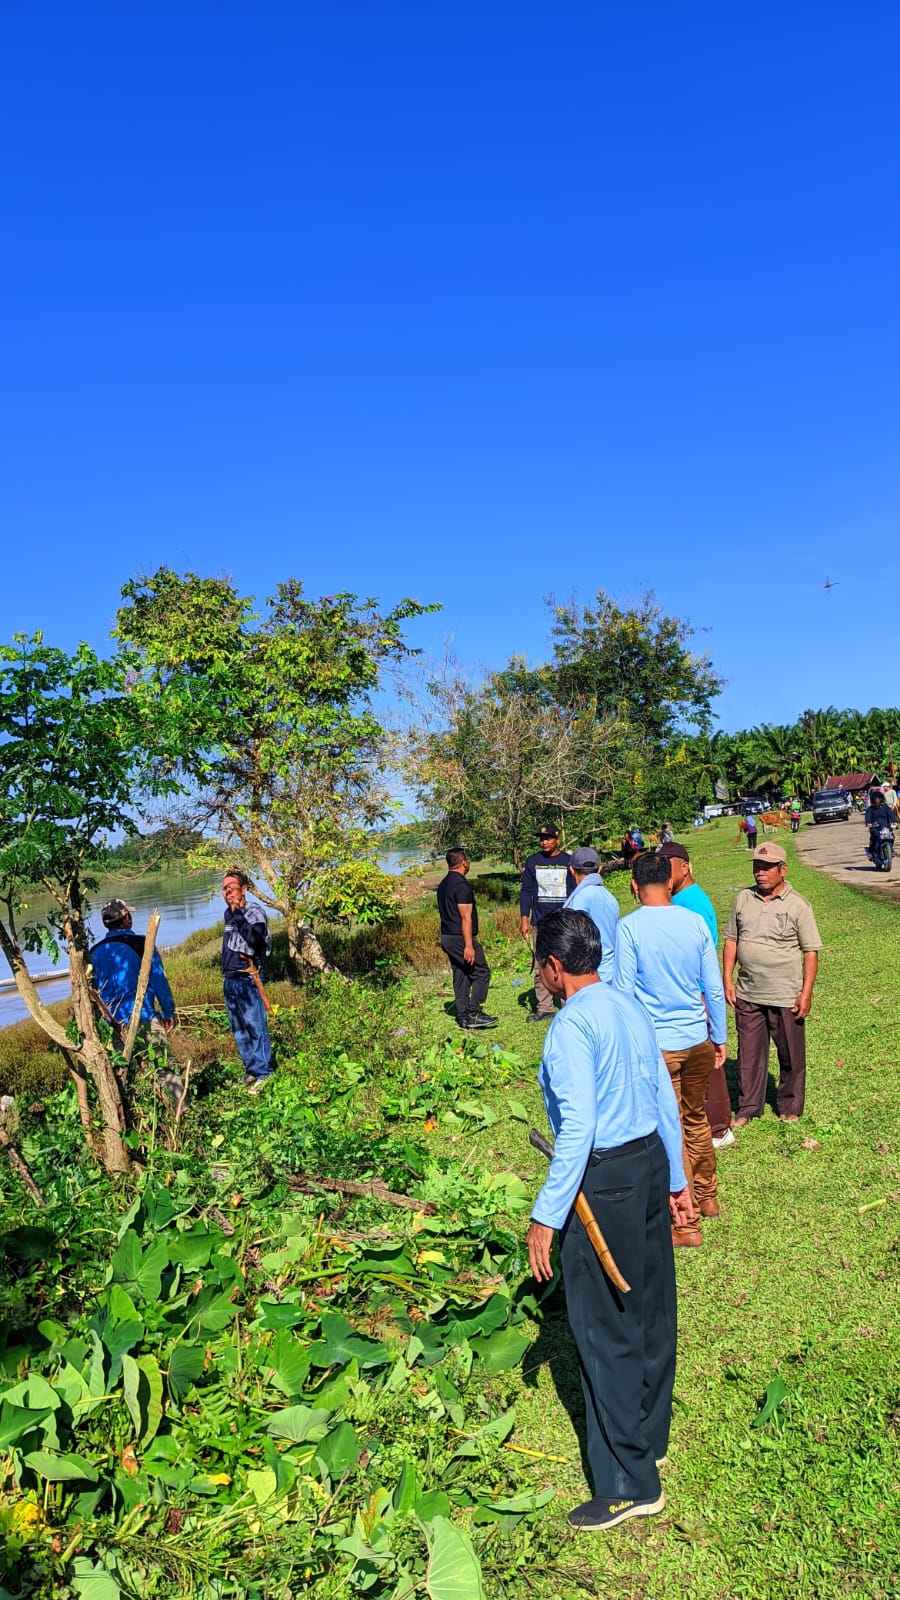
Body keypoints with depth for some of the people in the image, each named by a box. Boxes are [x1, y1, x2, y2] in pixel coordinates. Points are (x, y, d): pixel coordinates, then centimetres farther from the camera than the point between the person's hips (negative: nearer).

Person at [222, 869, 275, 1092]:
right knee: (238, 1029, 14)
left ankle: (263, 1073, 2)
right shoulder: (228, 913, 12)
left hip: (247, 980, -8)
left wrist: (238, 913, -25)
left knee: (255, 1027, -5)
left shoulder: (255, 911, -11)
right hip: (229, 979, 8)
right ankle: (251, 1069, 24)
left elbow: (254, 938, -28)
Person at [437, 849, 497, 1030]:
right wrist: (469, 945, -22)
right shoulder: (461, 885, -16)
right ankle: (474, 1013, -5)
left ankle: (463, 1017, 14)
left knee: (460, 976, 12)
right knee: (481, 972, -2)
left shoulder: (443, 884, 13)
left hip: (447, 937, 9)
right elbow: (465, 918, -20)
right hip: (460, 938, -9)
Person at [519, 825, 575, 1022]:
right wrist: (524, 920, 3)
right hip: (540, 922, 2)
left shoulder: (568, 861, 3)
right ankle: (544, 1008, 7)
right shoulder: (533, 862, 8)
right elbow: (526, 892, 10)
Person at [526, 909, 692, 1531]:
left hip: (602, 1180, -9)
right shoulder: (631, 1008, 5)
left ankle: (629, 1483, 19)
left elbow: (578, 1128, -26)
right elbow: (665, 1100, 11)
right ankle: (650, 1439, 41)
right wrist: (676, 1179, 20)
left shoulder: (572, 1024, -20)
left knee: (606, 1330, 6)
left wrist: (547, 1216, -21)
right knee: (652, 1310, 21)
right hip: (652, 1161, 9)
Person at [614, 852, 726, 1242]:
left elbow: (623, 991, -11)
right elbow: (714, 987, 4)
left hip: (657, 1045, -5)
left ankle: (687, 1224, 16)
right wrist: (719, 1038, 15)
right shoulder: (695, 921, -1)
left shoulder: (629, 927, -12)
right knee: (696, 1119, 23)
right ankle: (707, 1196, 40)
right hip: (698, 1039, 5)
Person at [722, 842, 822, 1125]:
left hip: (786, 997, -3)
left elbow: (810, 952, -6)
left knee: (791, 1056, 11)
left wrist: (806, 993, -11)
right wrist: (727, 980, 3)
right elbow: (731, 940, 9)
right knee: (749, 1054, 12)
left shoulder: (797, 905, -7)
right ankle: (748, 1107, 27)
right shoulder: (743, 899, 4)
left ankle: (790, 1108, 30)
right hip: (747, 995, 3)